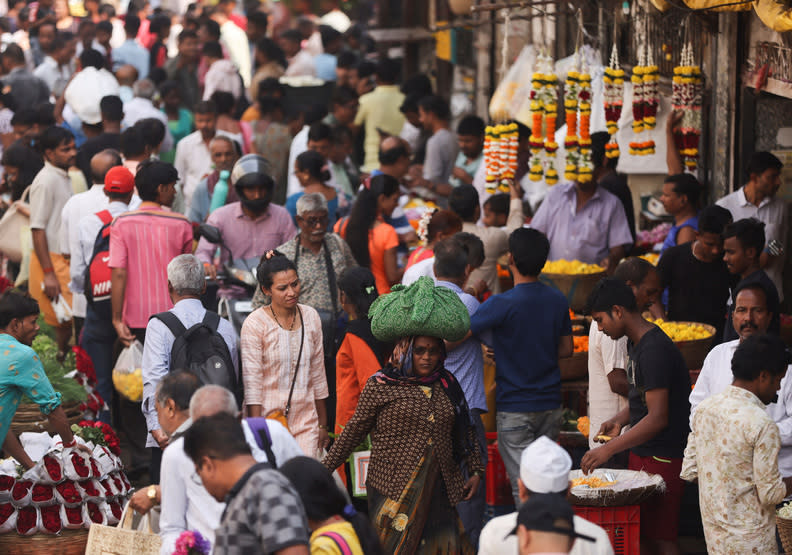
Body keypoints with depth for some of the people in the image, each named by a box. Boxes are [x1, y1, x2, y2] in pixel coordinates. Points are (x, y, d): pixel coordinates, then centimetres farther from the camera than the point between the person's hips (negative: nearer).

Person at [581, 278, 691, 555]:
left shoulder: (654, 350, -21)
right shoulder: (637, 343, 12)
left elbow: (658, 418, -25)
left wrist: (608, 450, -25)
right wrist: (620, 419, 7)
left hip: (661, 459, -10)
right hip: (642, 454, 10)